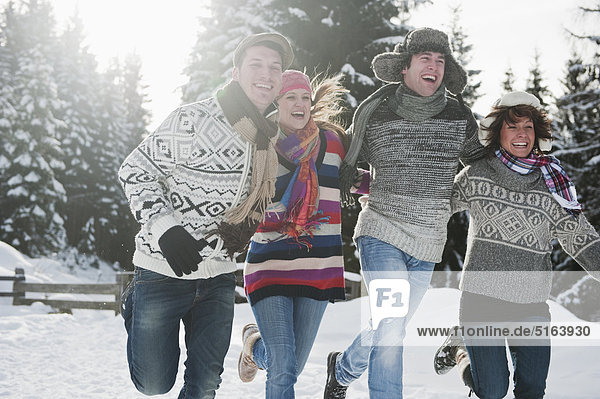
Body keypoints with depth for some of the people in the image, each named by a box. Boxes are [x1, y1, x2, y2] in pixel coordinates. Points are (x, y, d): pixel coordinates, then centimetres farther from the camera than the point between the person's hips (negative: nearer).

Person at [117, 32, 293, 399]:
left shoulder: (269, 137, 4)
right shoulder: (193, 121, -18)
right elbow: (135, 171, -12)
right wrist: (165, 229, -23)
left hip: (218, 277, 6)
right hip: (164, 271, -5)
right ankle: (135, 308, 33)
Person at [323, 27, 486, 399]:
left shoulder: (460, 117, 2)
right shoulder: (374, 113, -4)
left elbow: (480, 161, 19)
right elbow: (349, 160, 9)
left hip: (428, 242, 4)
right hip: (382, 232, -4)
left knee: (391, 327, 15)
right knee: (391, 326, -18)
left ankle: (343, 368, 42)